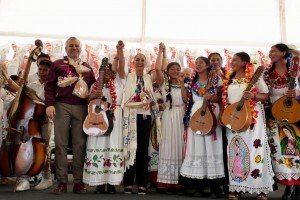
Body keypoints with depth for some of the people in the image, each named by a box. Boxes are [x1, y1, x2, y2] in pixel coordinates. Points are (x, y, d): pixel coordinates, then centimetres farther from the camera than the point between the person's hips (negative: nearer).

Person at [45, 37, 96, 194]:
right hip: (62, 106, -1)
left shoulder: (87, 68, 20)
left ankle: (78, 181, 7)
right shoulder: (57, 64, 13)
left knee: (80, 144, 1)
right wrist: (49, 104, -9)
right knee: (61, 144, -2)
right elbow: (49, 85, 4)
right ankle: (62, 181, 5)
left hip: (81, 108, 2)